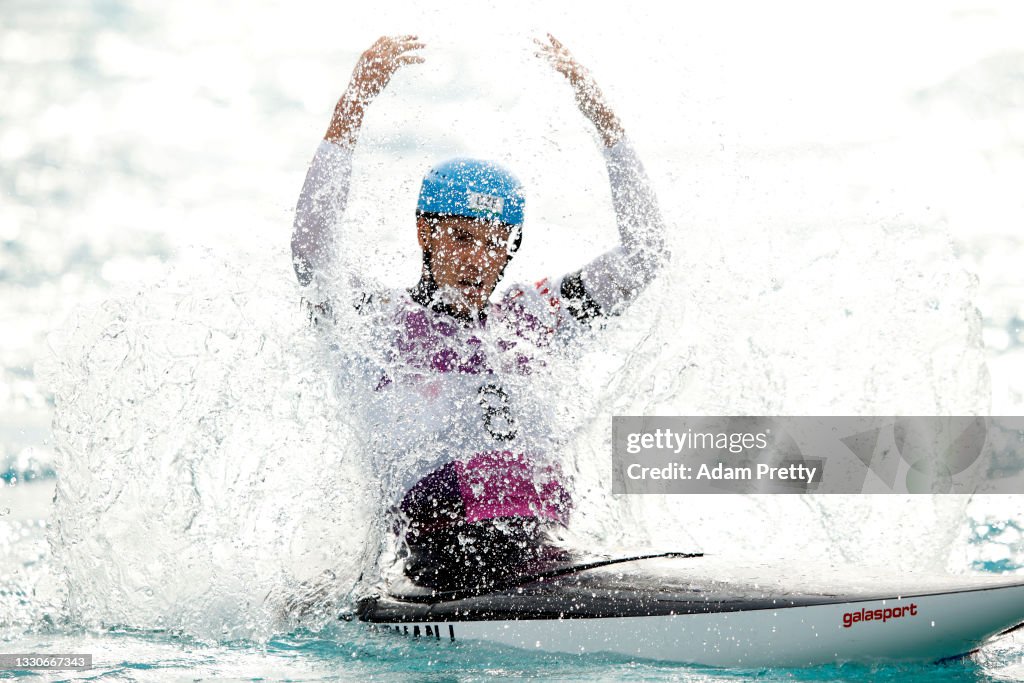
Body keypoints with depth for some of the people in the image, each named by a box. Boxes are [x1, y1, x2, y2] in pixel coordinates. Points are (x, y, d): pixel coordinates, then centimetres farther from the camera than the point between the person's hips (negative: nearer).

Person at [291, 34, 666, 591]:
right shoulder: (376, 323, 11)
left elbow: (643, 252, 22)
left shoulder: (528, 319, 24)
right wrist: (354, 102, -9)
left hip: (547, 543, 5)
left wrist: (598, 110, 17)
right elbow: (311, 251, -7)